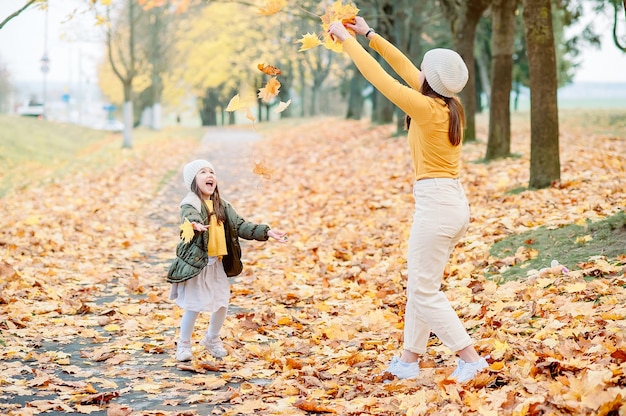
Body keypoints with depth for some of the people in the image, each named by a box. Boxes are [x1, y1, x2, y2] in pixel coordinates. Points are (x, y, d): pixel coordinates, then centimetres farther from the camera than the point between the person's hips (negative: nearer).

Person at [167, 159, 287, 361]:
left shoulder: (222, 206, 9)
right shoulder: (190, 204, -13)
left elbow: (240, 226, 7)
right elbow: (190, 216, -36)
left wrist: (267, 232, -4)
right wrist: (195, 225, -60)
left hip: (217, 262, 6)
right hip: (195, 262, -6)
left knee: (222, 303, 10)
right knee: (194, 306, -3)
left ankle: (212, 339, 34)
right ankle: (184, 344, 18)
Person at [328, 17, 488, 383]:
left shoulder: (427, 108, -16)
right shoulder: (451, 105, 7)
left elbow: (379, 77, -11)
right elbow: (404, 67, 16)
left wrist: (347, 39, 0)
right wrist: (369, 35, 21)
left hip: (436, 202, -9)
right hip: (456, 202, 9)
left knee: (425, 291, 0)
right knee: (421, 285, 17)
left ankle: (470, 358, -3)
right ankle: (409, 359, 24)